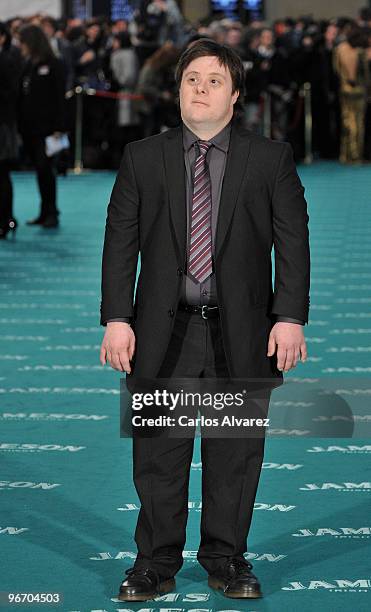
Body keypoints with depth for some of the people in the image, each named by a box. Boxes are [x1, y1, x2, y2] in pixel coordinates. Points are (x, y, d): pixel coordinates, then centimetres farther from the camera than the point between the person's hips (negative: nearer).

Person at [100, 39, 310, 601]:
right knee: (159, 455, 5)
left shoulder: (271, 159, 3)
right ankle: (157, 563, 16)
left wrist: (290, 317, -9)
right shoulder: (142, 159, 5)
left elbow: (293, 242, 0)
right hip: (164, 333, 1)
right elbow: (120, 242, 3)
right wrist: (116, 318, -6)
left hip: (241, 334, 0)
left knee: (236, 454, 7)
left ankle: (226, 559, 21)